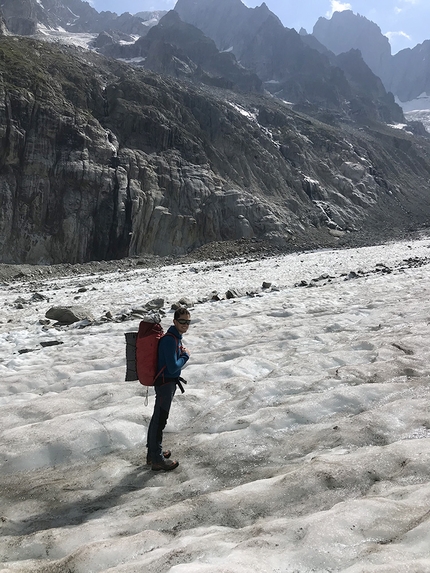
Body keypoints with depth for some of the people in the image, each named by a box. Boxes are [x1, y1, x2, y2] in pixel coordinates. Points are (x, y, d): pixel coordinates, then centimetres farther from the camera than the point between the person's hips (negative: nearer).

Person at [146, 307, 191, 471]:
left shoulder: (176, 337, 7)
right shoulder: (170, 340, -24)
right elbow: (173, 367, -25)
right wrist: (186, 355, -12)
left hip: (168, 382, 10)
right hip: (165, 384, -10)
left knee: (157, 418, 19)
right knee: (160, 421, 1)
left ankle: (152, 453, 34)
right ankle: (157, 460, 12)